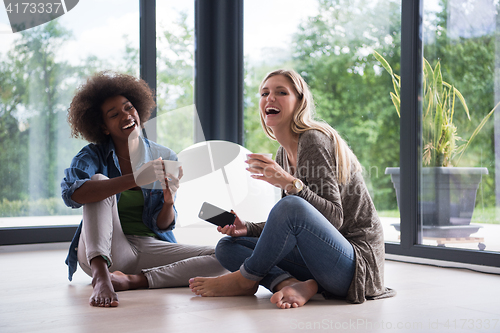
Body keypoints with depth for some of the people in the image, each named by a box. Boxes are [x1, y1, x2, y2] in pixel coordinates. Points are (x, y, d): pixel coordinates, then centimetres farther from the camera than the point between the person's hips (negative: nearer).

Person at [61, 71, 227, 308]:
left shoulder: (165, 158, 6)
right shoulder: (92, 155, -2)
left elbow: (161, 226, 5)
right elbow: (71, 193, -26)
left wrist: (169, 201, -20)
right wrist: (135, 179, -36)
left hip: (150, 248, 3)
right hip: (100, 254, -2)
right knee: (99, 180, -24)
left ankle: (132, 280, -28)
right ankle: (101, 276, -43)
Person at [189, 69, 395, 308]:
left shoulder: (314, 140, -13)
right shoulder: (284, 153, 13)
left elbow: (334, 218, -19)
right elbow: (288, 226, 17)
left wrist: (290, 183, -29)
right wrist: (246, 228, 2)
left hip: (356, 258, -9)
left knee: (292, 205, -35)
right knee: (226, 247, 5)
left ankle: (244, 280, -11)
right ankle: (296, 285, -18)